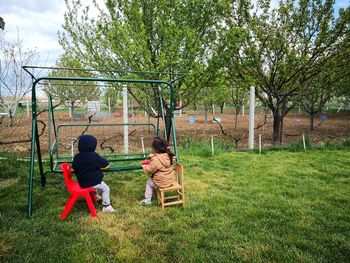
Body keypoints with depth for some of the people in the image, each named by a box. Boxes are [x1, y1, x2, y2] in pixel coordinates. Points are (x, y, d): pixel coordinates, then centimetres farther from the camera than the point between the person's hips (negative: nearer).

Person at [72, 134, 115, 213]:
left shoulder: (77, 157, -5)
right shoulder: (94, 156, -20)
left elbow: (75, 167, 11)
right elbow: (105, 164, -11)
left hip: (82, 183, 7)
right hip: (94, 182, -7)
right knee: (106, 189, 7)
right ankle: (106, 206, 7)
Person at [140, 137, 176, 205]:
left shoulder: (156, 160, -26)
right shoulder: (169, 155, -4)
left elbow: (149, 170, -14)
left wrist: (144, 166, 5)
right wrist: (152, 156, 13)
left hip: (162, 183, -7)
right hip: (171, 181, 7)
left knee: (149, 182, 19)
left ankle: (147, 200, 26)